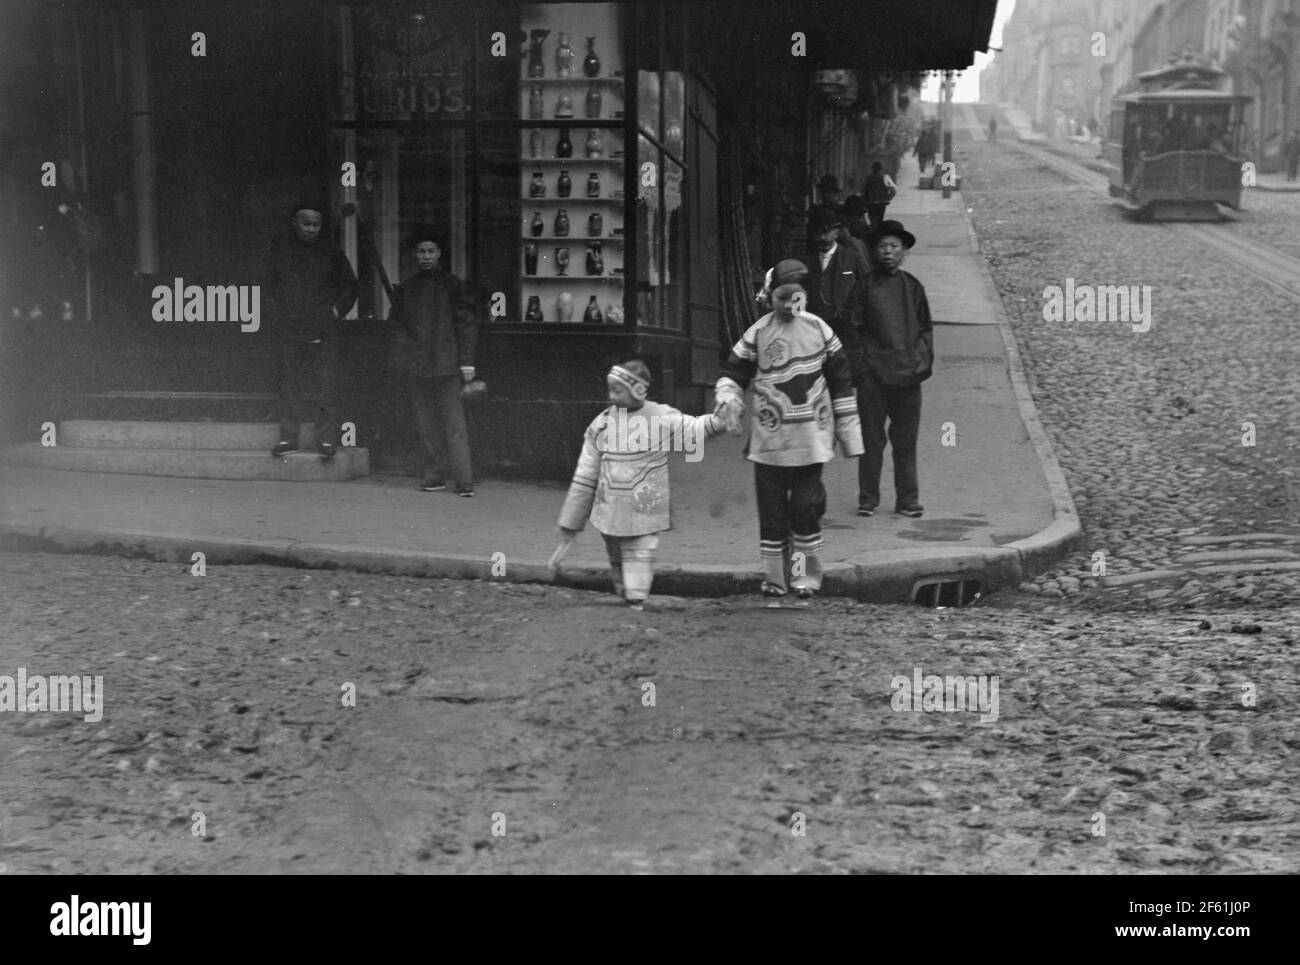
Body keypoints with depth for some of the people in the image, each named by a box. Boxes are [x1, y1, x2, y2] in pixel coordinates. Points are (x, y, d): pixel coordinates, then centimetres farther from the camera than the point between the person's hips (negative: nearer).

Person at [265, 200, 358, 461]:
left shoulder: (330, 252, 7)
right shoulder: (279, 249, 10)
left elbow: (349, 284, 14)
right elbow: (269, 285, 18)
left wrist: (337, 310, 4)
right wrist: (278, 312, 8)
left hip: (323, 331, -1)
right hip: (287, 330, 1)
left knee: (325, 387, -6)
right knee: (288, 386, 2)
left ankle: (327, 439, -2)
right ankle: (288, 437, 9)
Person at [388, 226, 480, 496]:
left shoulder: (453, 286, 3)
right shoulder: (406, 289, 13)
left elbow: (467, 325, 1)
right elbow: (397, 327, 17)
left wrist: (467, 362, -6)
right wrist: (399, 360, 7)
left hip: (447, 365, -4)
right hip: (416, 367, 4)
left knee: (454, 423, -8)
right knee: (426, 424, 6)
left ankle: (464, 480, -10)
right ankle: (434, 476, 13)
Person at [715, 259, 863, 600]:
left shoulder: (818, 329, 3)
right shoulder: (757, 333, 0)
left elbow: (841, 380, 9)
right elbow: (733, 372, 5)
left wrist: (849, 432, 9)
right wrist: (728, 396, -19)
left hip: (811, 440, 0)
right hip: (769, 441, 0)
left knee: (807, 508, -1)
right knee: (772, 509, 5)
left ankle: (805, 576, 12)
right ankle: (774, 576, 16)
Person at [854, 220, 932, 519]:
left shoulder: (913, 287, 10)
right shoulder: (865, 285, 2)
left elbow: (925, 329, 15)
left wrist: (923, 362, 3)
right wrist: (858, 363, -5)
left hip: (907, 374, 2)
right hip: (873, 374, -2)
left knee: (906, 441, 6)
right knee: (871, 440, 2)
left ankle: (907, 500, 14)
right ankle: (868, 499, 10)